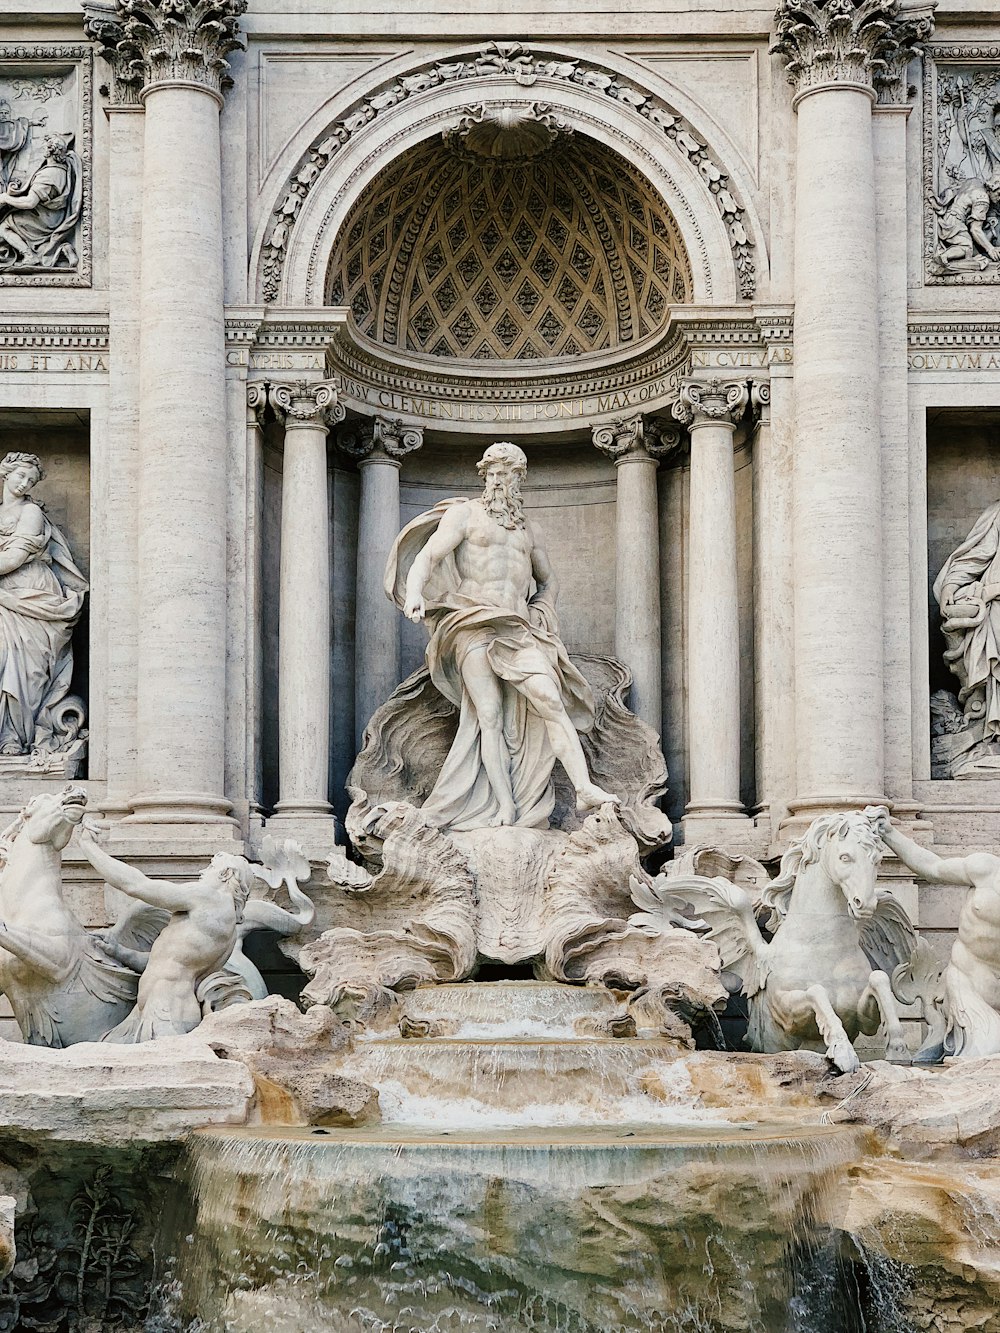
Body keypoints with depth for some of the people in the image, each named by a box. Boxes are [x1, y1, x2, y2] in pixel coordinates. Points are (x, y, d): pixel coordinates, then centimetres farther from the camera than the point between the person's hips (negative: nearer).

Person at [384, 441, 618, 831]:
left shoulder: (526, 529, 24)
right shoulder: (465, 514, 9)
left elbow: (548, 580, 36)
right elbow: (427, 556, -4)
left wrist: (540, 615, 17)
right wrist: (414, 592, -24)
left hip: (518, 629, 4)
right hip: (474, 626, -3)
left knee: (549, 697, -17)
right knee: (489, 714, -13)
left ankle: (585, 788, -26)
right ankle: (505, 811, -18)